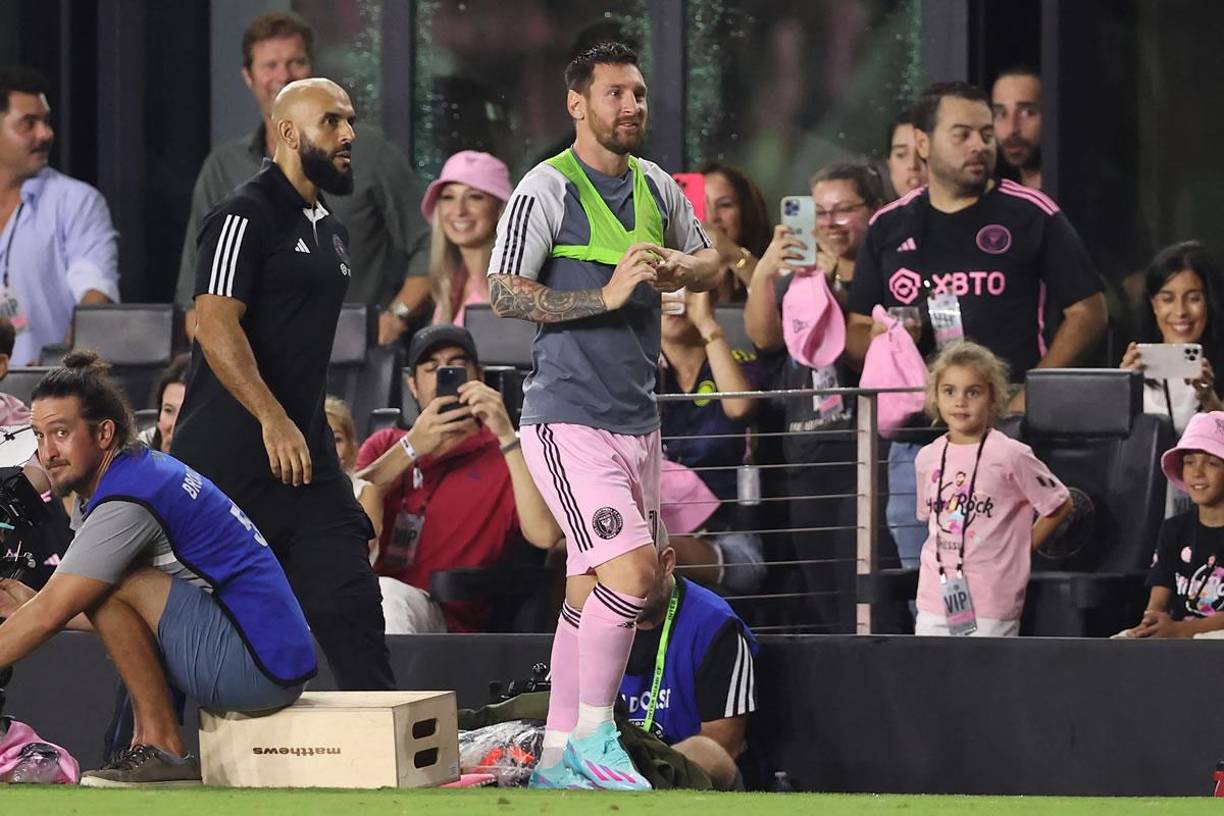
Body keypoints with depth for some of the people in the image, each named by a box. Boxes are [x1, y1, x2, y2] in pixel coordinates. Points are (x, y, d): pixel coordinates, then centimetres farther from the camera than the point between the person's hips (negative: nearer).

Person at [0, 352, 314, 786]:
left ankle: (164, 748, -12)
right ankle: (148, 746, 10)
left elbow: (48, 616, -17)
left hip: (258, 666, -11)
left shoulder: (126, 501, -16)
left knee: (107, 586, -19)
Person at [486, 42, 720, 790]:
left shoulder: (658, 187, 12)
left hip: (637, 419, 7)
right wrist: (607, 294, -22)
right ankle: (593, 738, -6)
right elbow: (504, 294, -15)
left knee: (589, 591, 10)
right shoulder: (546, 190, -9)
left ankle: (559, 757, 17)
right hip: (569, 418, -7)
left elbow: (711, 264, 25)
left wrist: (677, 268, 2)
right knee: (632, 570, -18)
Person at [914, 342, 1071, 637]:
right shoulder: (928, 458, 6)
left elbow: (1059, 504, -1)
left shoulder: (1010, 455, -9)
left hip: (991, 600, -5)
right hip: (936, 595, 5)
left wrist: (1021, 549, 0)